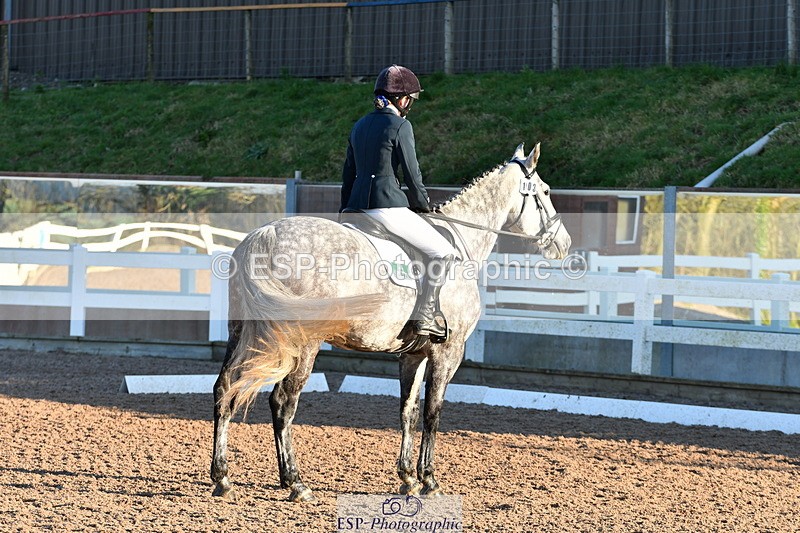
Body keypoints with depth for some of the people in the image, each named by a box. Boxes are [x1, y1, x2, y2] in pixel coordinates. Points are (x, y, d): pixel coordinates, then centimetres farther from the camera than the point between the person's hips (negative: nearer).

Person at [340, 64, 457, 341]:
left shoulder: (360, 126, 15)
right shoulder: (400, 126, -8)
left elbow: (348, 173, 21)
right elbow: (412, 175, -7)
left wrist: (345, 210, 30)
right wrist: (423, 204, 10)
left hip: (357, 205, 8)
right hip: (388, 207, -8)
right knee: (443, 252, -2)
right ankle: (425, 316, -7)